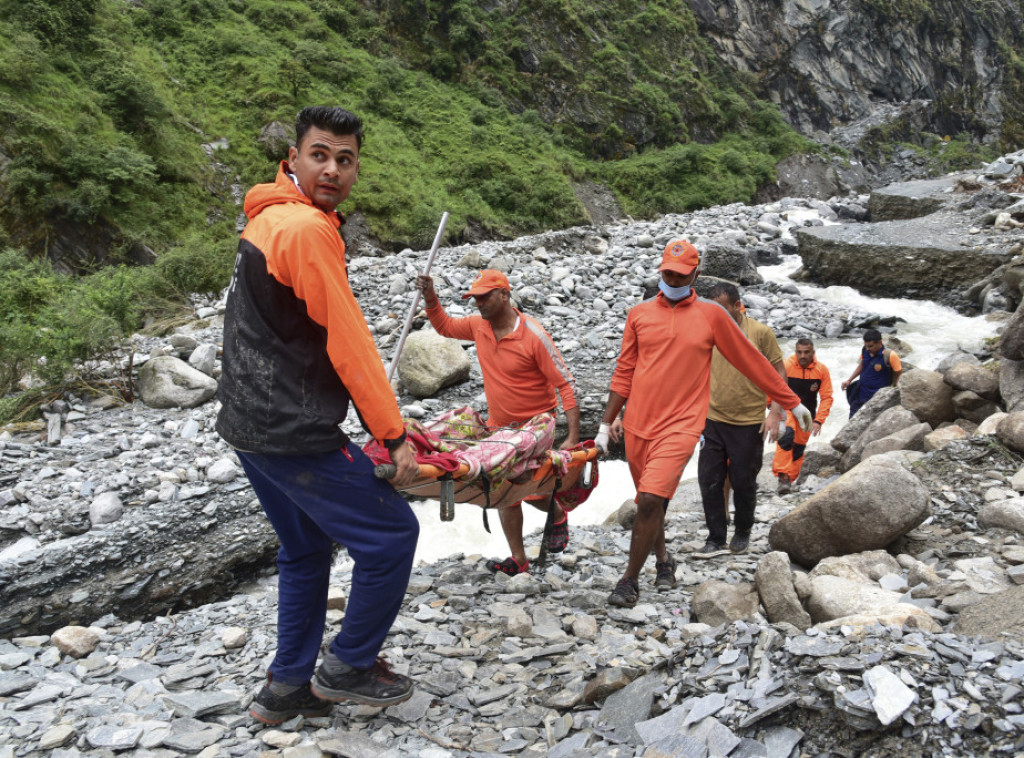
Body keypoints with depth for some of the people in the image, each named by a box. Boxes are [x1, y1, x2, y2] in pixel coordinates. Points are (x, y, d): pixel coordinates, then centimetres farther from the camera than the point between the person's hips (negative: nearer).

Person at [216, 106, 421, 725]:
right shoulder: (308, 228, -18)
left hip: (251, 423, 11)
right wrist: (394, 436, -13)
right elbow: (349, 343, -19)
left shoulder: (269, 219, 14)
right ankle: (348, 668, 17)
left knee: (306, 548, 22)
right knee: (392, 532, 2)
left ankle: (288, 689, 32)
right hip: (293, 434, -10)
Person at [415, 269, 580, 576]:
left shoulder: (532, 335, -21)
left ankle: (558, 515, 29)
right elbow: (445, 326, 18)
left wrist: (573, 437, -26)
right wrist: (430, 297, -2)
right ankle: (518, 560, 20)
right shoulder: (479, 326, -2)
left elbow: (566, 384, -20)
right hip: (498, 424, 6)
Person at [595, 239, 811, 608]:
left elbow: (751, 360, 9)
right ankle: (663, 559, 41)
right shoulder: (639, 314, 8)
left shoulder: (711, 316, 3)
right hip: (637, 425, 3)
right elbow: (624, 372, 11)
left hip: (680, 426, -3)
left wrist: (792, 402, 13)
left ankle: (630, 580, 0)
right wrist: (606, 423, 8)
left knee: (651, 501, -15)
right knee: (648, 502, 16)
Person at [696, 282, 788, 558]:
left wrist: (774, 413, -9)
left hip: (749, 423, -2)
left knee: (744, 483, 7)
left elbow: (779, 373, -1)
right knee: (709, 480, 0)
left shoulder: (760, 333, -6)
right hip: (713, 420, 3)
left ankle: (743, 532, 30)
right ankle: (716, 539, 11)